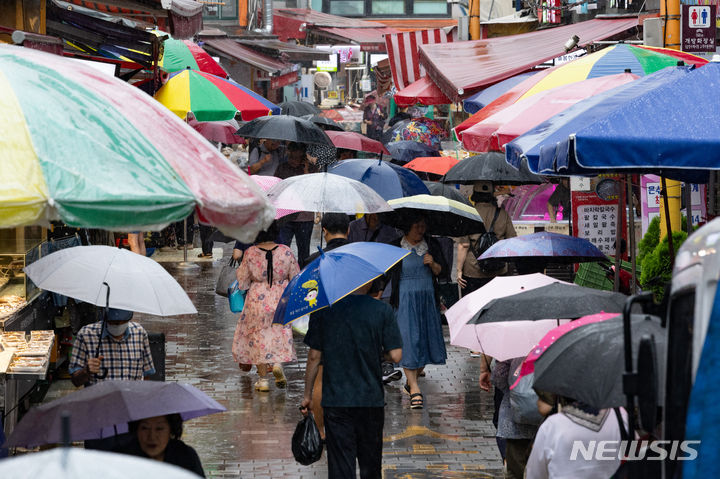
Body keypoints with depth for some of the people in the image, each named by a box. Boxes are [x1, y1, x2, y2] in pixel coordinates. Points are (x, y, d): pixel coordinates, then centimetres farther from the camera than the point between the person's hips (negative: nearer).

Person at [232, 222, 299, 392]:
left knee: (258, 339, 11)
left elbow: (243, 283, -4)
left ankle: (263, 379, 12)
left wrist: (240, 270, 15)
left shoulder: (250, 253, -13)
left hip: (257, 300, -1)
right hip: (280, 300, 1)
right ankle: (278, 363, -5)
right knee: (280, 334, 19)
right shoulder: (285, 252, -11)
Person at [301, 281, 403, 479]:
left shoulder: (322, 309, -5)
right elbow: (395, 356, -8)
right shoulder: (382, 311, -8)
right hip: (371, 399, 0)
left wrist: (307, 395, 9)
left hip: (335, 400, 0)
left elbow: (314, 357, -1)